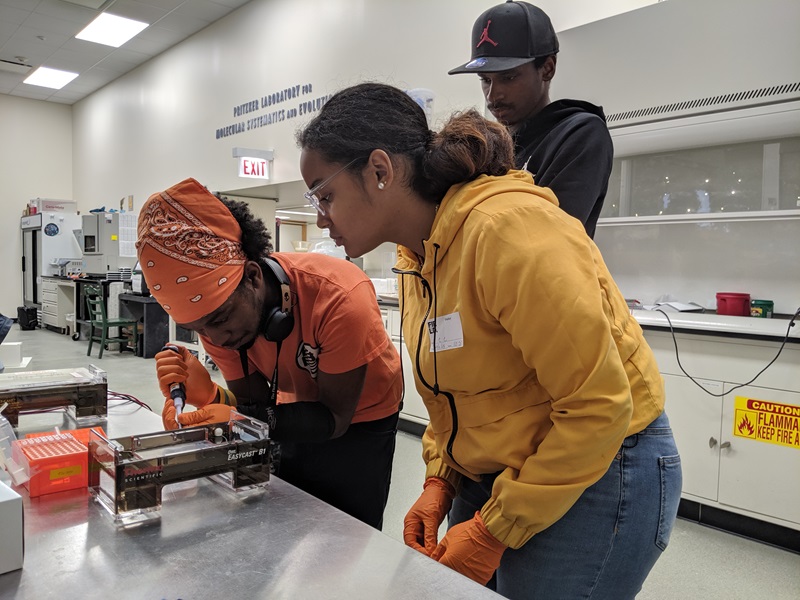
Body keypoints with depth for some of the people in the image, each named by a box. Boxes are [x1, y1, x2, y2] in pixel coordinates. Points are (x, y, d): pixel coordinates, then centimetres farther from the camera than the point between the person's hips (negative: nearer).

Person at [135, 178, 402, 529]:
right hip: (300, 416, 4)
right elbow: (256, 405, -13)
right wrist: (210, 396, -34)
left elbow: (335, 417, -27)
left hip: (359, 422, -4)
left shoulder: (339, 297, -37)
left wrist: (247, 420, -40)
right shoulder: (218, 314, -19)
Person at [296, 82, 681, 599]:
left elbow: (599, 405, -24)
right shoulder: (418, 255, 1)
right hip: (496, 475, 7)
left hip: (599, 473, -7)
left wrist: (495, 529, -18)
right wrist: (440, 483, 0)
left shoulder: (506, 228, -26)